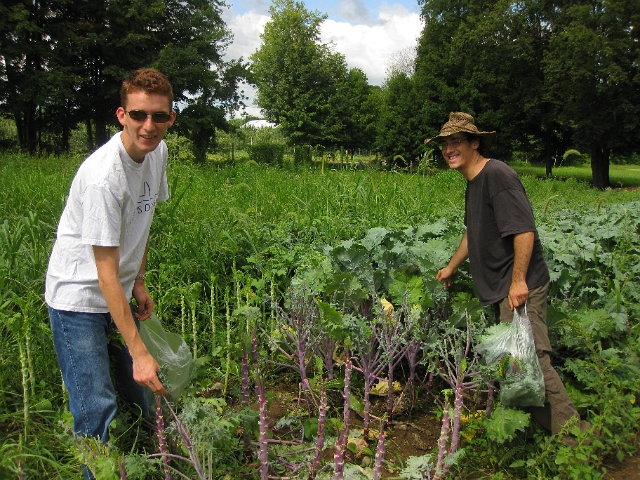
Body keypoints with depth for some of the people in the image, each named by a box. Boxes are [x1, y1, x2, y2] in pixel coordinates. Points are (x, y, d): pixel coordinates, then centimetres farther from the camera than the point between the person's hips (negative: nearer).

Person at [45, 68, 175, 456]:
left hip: (120, 295, 8)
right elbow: (106, 275, -29)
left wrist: (140, 283, 12)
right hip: (79, 298, -8)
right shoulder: (104, 176, -29)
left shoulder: (158, 151, -3)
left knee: (141, 392, 16)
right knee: (97, 410, -8)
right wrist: (139, 351, -31)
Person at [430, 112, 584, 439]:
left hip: (520, 286, -10)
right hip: (500, 287, 10)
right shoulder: (473, 182, 16)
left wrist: (518, 281, -25)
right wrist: (452, 267, 34)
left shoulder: (497, 175, -15)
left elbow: (524, 230, -23)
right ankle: (547, 424, 24)